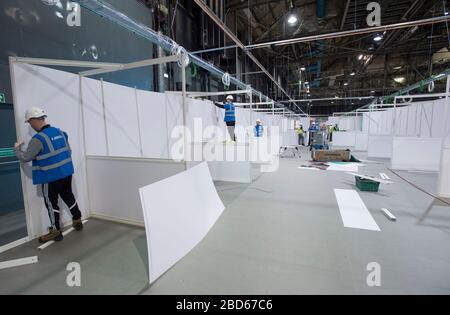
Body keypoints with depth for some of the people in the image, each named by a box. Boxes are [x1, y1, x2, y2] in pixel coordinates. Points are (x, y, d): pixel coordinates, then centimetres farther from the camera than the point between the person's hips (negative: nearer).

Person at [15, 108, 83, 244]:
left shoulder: (38, 139, -19)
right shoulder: (60, 132, 2)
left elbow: (24, 158, -10)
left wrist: (17, 148, 8)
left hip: (51, 177, -6)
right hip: (66, 172, 7)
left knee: (51, 203, 8)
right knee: (68, 196, 21)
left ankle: (56, 231, 19)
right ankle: (78, 221, 32)